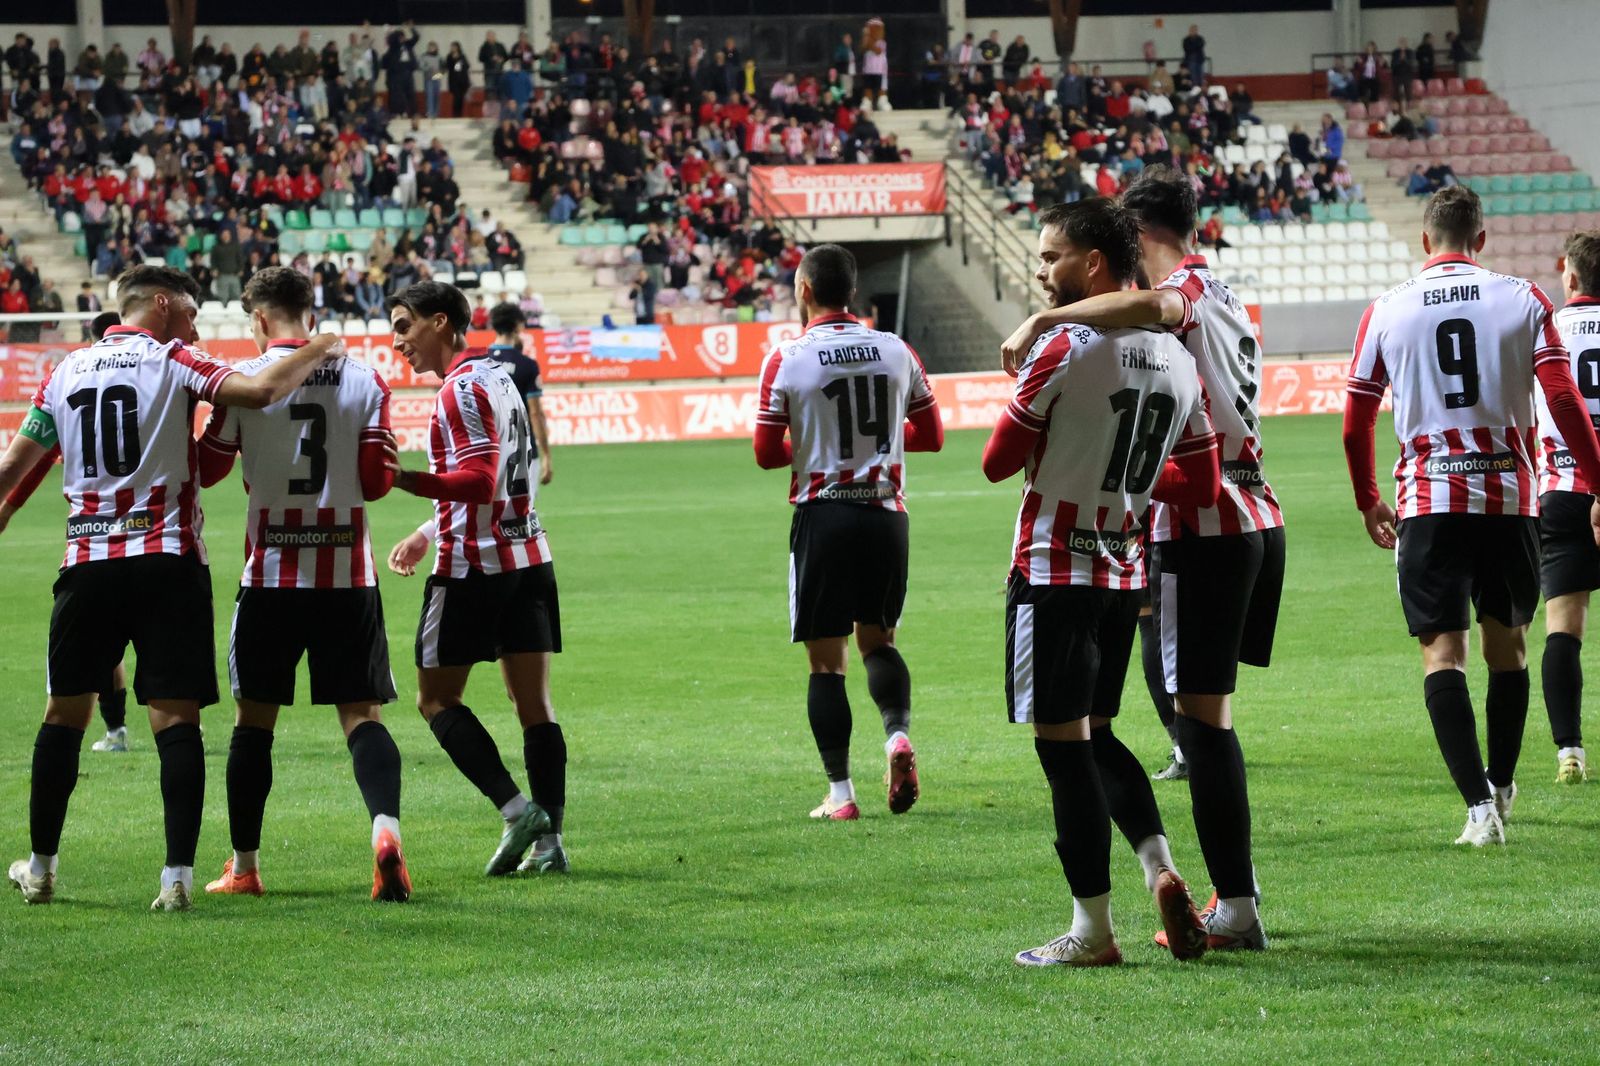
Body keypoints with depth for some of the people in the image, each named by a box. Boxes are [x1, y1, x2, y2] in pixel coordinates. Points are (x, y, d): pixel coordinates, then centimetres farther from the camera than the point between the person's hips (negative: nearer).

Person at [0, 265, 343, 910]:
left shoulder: (66, 371, 12)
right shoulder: (172, 362, -2)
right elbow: (260, 391, -17)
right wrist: (319, 350, -2)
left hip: (87, 563, 4)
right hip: (167, 560, -4)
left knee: (64, 713, 13)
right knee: (176, 718, -3)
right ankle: (177, 875, -10)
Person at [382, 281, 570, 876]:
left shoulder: (463, 389, -13)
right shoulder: (497, 376, 16)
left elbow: (480, 482, -22)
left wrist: (402, 479, -26)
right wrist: (427, 533, 29)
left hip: (473, 567, -9)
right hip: (527, 557, 9)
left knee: (436, 699, 1)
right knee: (534, 703, 5)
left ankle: (517, 810, -11)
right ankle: (548, 840, 1)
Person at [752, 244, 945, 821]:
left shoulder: (787, 359, -8)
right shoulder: (895, 350, 2)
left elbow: (767, 454, -6)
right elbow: (931, 436, 10)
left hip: (822, 515, -3)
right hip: (886, 513, 3)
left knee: (825, 660, 4)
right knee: (877, 639, 19)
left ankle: (839, 792, 2)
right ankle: (898, 731, -8)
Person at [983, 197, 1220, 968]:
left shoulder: (1063, 350, -15)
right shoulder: (1176, 360, 6)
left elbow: (997, 463, -8)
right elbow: (1202, 483, 9)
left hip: (1054, 572, -7)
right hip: (1125, 572, 7)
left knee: (1063, 745, -1)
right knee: (1096, 734, 20)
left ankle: (1093, 930, 0)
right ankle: (1161, 870, 2)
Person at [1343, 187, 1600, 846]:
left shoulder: (1387, 310, 3)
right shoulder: (1523, 300, 2)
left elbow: (1356, 421, 8)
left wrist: (1368, 502, 22)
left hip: (1428, 501, -1)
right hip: (1510, 495, 1)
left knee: (1443, 652, -2)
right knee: (1507, 644, 17)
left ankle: (1479, 804, -16)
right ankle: (1501, 789, 27)